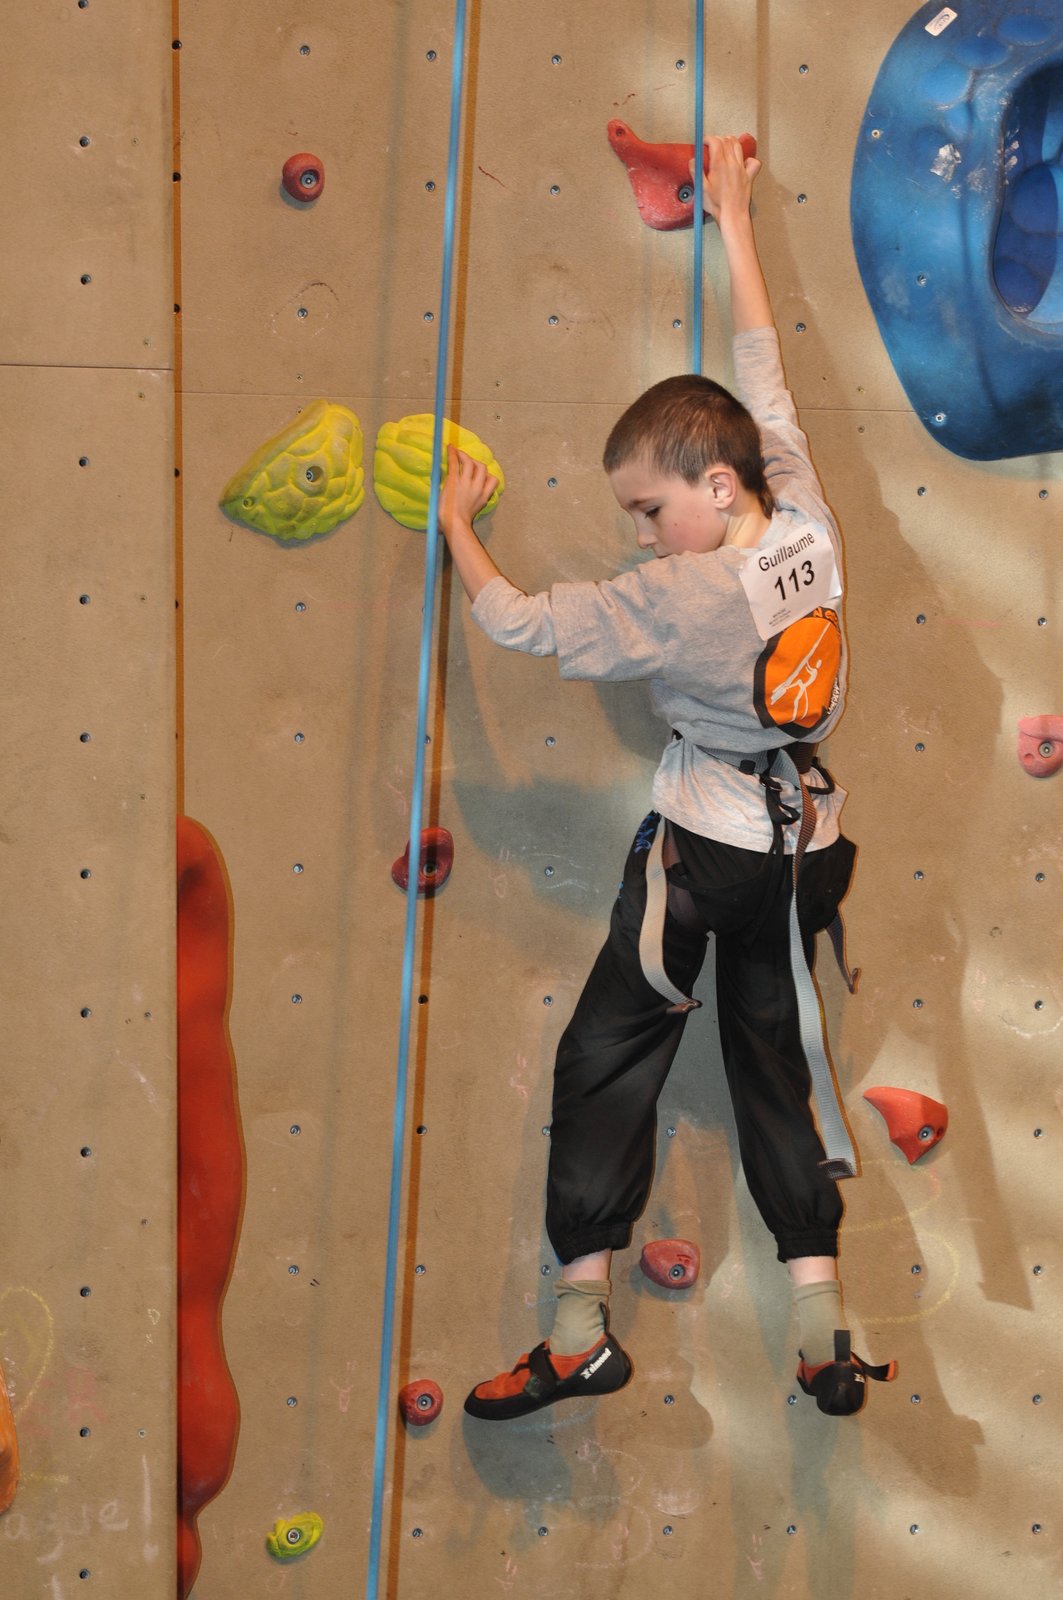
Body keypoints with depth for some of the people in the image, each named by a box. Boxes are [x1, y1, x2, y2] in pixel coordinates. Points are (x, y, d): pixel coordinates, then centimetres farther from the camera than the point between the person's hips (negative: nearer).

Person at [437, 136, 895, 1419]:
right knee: (774, 1070, 12)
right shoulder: (808, 526, -4)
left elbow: (521, 623, -17)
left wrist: (456, 526, 0)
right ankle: (825, 1337, 8)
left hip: (704, 845, -6)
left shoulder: (680, 595, -21)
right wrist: (734, 225, 17)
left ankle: (581, 1332, 5)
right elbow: (765, 377, 7)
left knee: (606, 1062, 4)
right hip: (804, 838, 7)